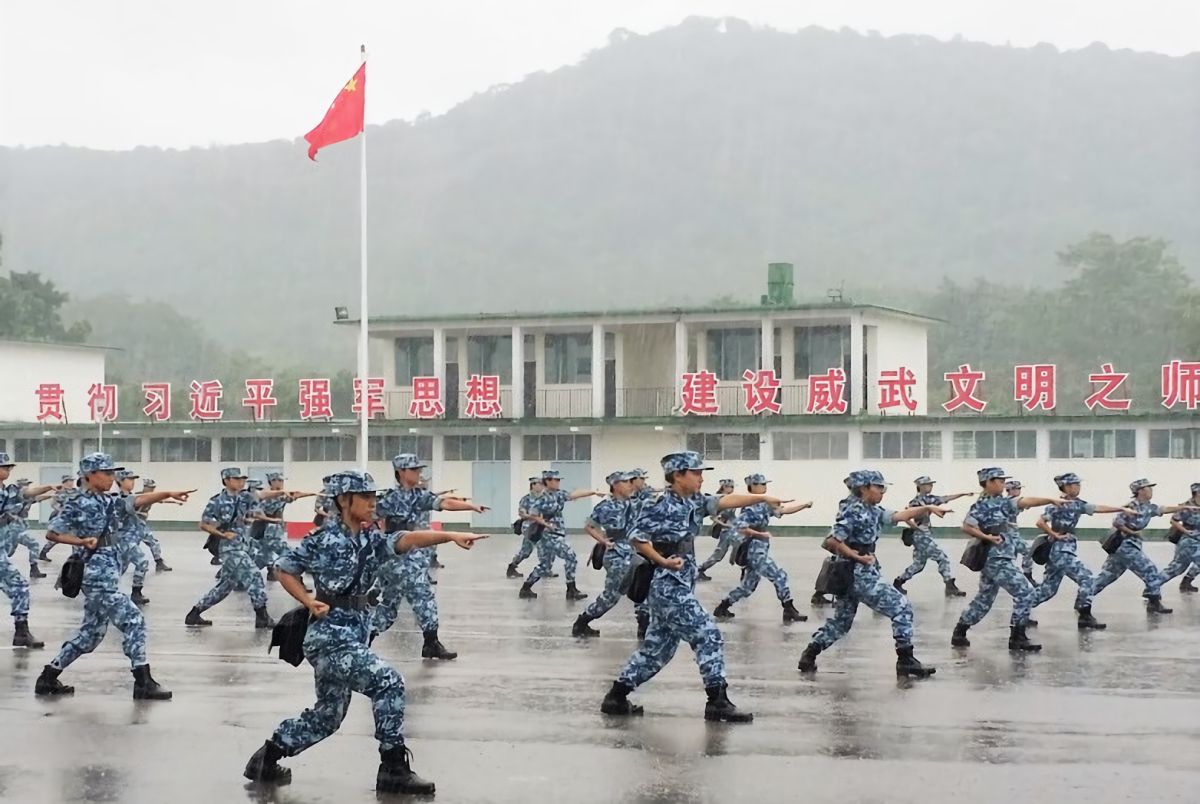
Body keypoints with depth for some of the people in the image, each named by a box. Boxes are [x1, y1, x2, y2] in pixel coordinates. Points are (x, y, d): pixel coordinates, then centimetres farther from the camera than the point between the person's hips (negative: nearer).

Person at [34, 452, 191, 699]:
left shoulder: (110, 503, 13)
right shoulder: (77, 505, -8)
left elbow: (139, 500, 5)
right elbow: (51, 533, -8)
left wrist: (167, 494, -8)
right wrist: (83, 541, -17)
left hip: (106, 579, 9)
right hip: (97, 577, -9)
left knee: (91, 633, 14)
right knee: (133, 621, -10)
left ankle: (48, 678, 21)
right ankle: (144, 683, -7)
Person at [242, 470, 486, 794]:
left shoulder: (371, 540, 7)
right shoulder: (323, 540, -9)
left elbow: (407, 540, -10)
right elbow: (284, 569, 0)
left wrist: (450, 535, -27)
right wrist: (310, 603, -12)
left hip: (354, 635, 8)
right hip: (330, 636, -8)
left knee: (328, 714, 16)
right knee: (388, 682, -17)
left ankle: (266, 759, 30)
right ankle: (394, 768, -10)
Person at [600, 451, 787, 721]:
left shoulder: (694, 502, 11)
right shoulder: (661, 506, -13)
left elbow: (725, 501, 6)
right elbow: (636, 536, -19)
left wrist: (762, 498, 0)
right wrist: (662, 561, -20)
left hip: (680, 587, 9)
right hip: (667, 586, -9)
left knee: (658, 647, 13)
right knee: (707, 635, -9)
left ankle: (616, 698, 18)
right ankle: (718, 702, -5)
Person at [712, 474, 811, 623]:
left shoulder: (763, 506, 13)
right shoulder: (750, 507, -14)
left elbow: (784, 510, 14)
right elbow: (739, 528, -21)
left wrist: (805, 505, 6)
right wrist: (760, 534, -19)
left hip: (759, 552, 9)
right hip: (754, 552, -9)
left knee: (748, 586, 14)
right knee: (779, 577, -9)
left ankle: (722, 608, 20)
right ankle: (789, 611, -4)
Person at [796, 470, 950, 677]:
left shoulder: (874, 511, 12)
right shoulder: (853, 513, -16)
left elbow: (899, 516, 8)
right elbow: (831, 542, -21)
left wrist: (927, 508, 0)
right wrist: (858, 556, -18)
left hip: (859, 574, 10)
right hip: (859, 574, -10)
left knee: (841, 621, 19)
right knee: (901, 608, -6)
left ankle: (809, 656, 21)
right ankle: (905, 660, -6)